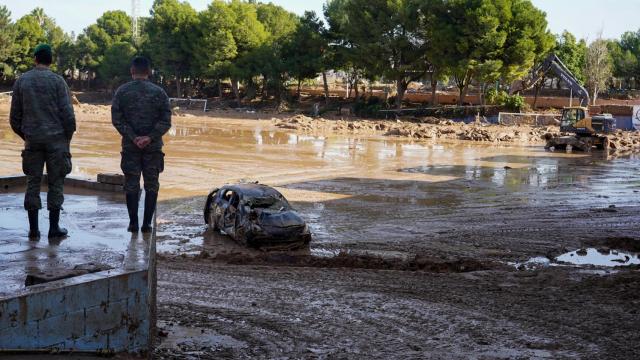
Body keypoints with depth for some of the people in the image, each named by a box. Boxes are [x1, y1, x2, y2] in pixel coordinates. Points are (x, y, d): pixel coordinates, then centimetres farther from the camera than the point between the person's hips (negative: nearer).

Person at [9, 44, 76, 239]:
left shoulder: (21, 81, 5)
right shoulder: (57, 81, -4)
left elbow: (14, 116, 7)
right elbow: (67, 113, -8)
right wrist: (68, 136, 6)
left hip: (32, 140, 3)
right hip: (56, 138, -2)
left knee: (33, 182, 7)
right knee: (56, 182, 4)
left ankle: (33, 228, 7)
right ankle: (54, 227, 5)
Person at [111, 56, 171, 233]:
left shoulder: (122, 91, 0)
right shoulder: (159, 92, 0)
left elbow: (117, 119, -7)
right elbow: (166, 121, -7)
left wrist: (133, 137, -9)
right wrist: (150, 137, -10)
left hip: (130, 146, 0)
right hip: (153, 146, 0)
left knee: (131, 185, 7)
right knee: (152, 185, 8)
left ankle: (133, 223, 7)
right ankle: (147, 223, 6)